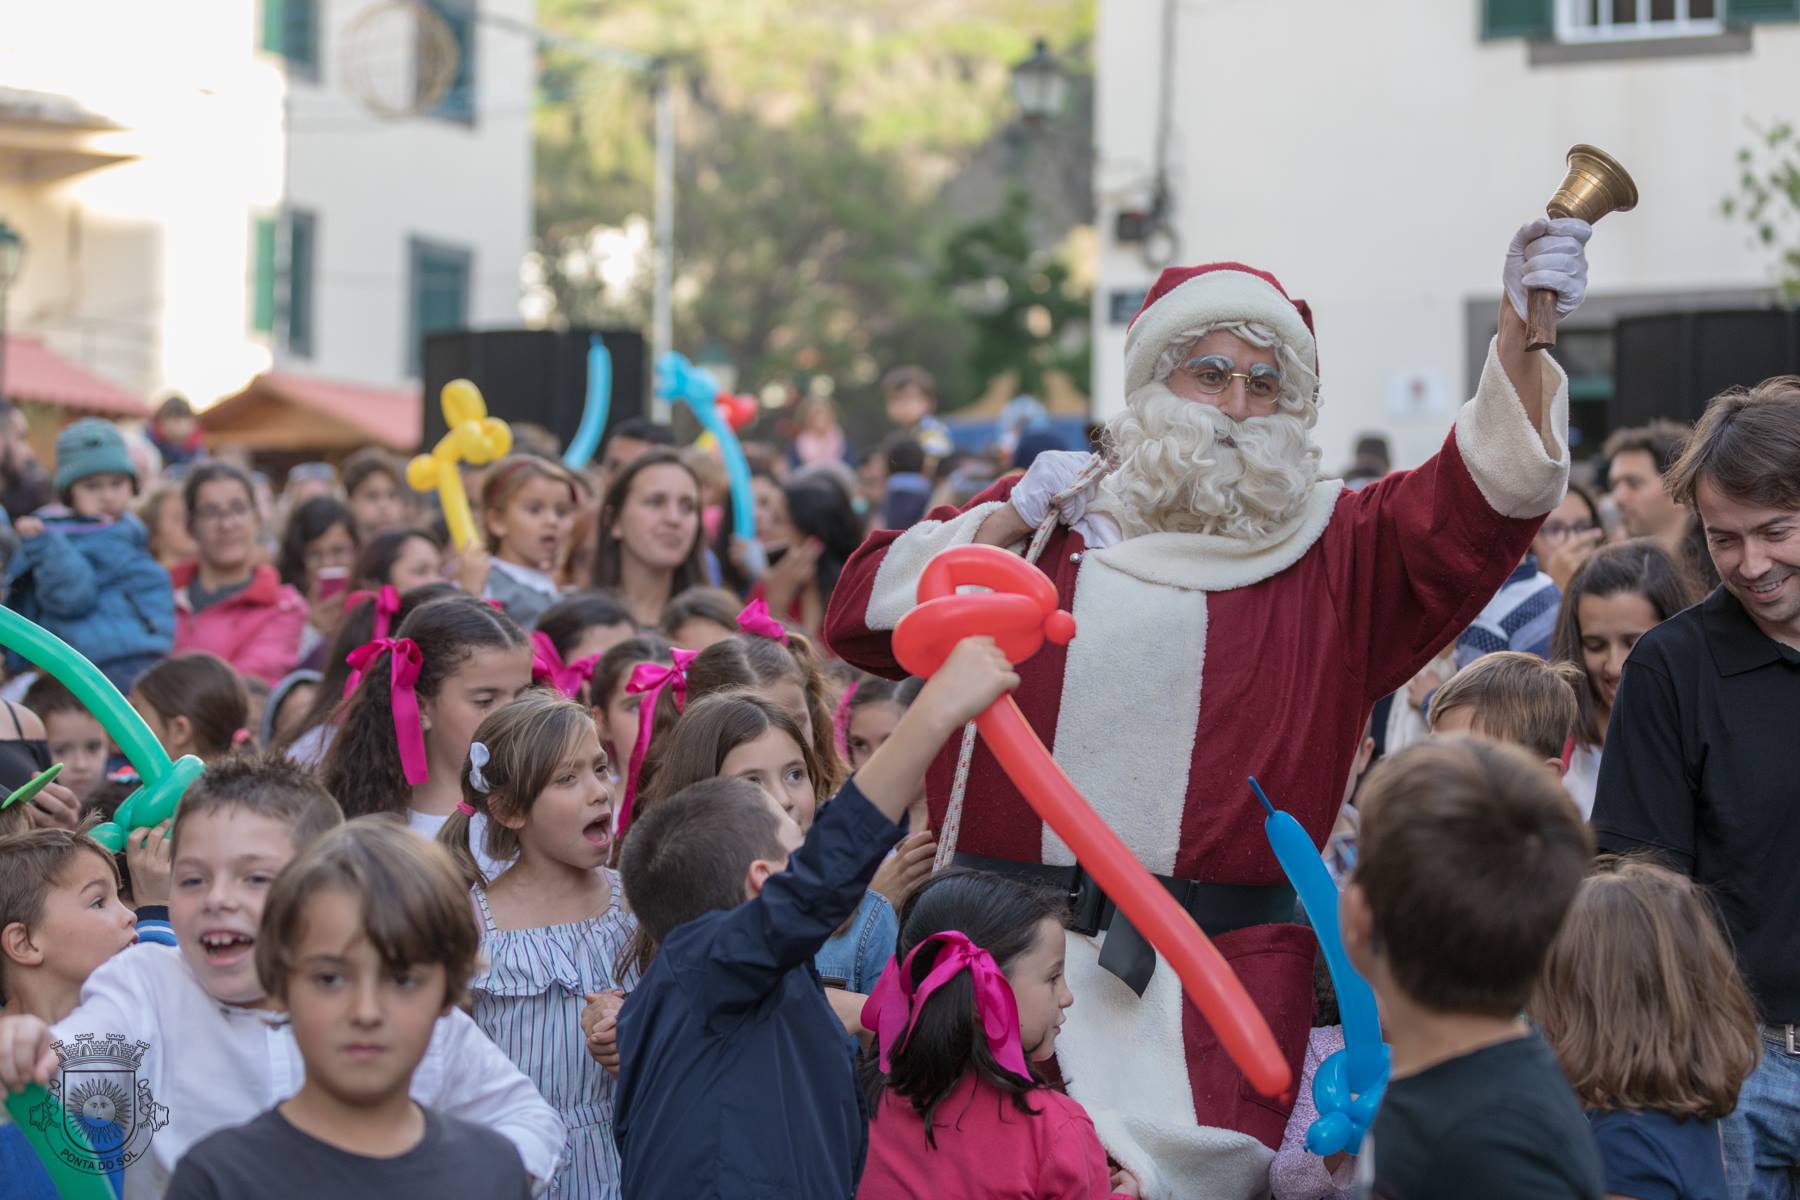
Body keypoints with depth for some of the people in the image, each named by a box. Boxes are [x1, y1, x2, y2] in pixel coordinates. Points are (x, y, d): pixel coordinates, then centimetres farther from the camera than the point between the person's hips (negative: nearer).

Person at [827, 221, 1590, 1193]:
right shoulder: (1055, 511, 13)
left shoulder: (1334, 548, 9)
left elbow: (1479, 497, -8)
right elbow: (861, 614, 11)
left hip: (1220, 970, -1)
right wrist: (1007, 523, -1)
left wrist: (1521, 338, -23)